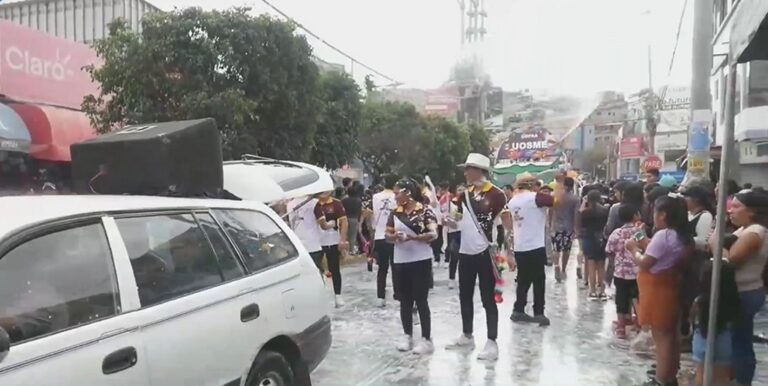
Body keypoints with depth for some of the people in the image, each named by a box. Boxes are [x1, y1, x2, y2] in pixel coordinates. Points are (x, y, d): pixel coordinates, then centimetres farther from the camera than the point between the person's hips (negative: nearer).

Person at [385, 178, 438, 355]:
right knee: (405, 301, 11)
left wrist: (411, 237, -24)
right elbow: (387, 235, 11)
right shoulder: (395, 213, 7)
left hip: (421, 260, -5)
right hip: (401, 261, 5)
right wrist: (394, 236, -13)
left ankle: (427, 339, 11)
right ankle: (407, 336, 25)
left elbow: (433, 234, -14)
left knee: (421, 300, 0)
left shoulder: (424, 210, -8)